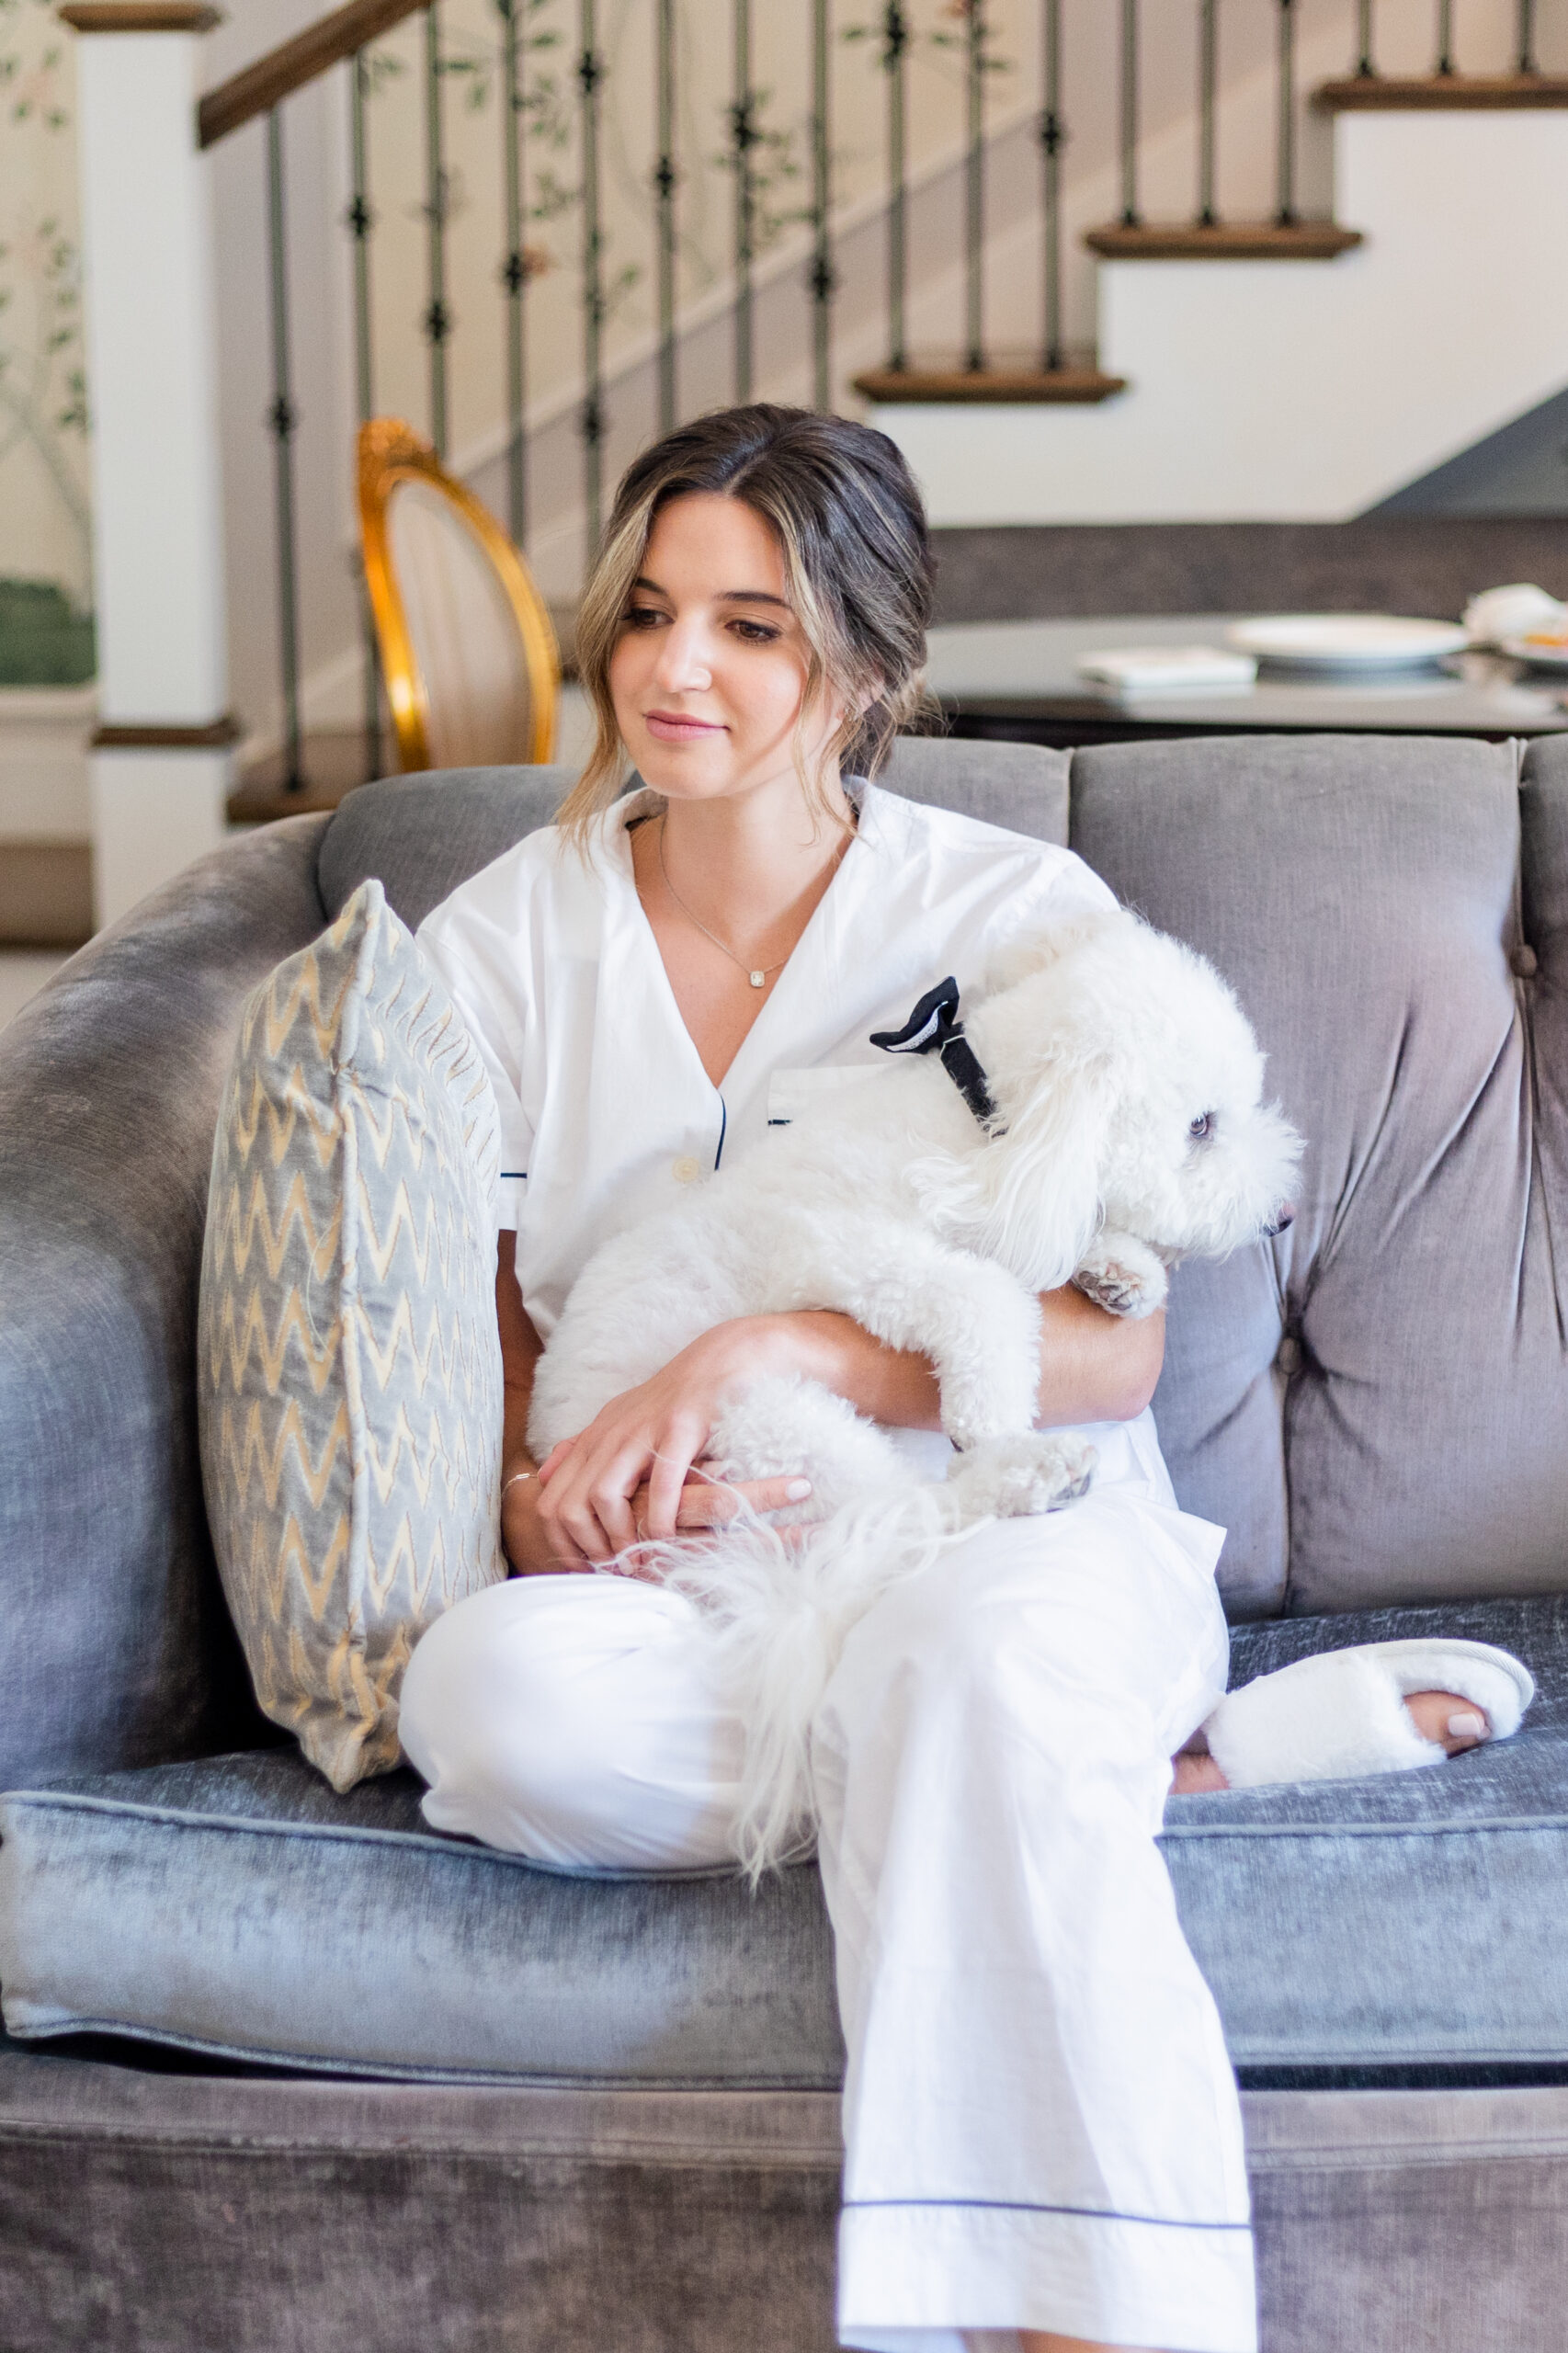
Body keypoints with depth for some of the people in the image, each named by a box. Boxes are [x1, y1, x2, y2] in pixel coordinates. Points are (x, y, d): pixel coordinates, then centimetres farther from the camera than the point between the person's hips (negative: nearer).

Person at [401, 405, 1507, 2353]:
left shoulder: (1021, 917, 1)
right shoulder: (502, 942, 9)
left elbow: (1114, 1349, -5)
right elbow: (465, 1321, 11)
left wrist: (768, 1354, -19)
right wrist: (534, 1478, -13)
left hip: (1014, 1531, -2)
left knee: (976, 1664, -39)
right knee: (489, 1692, -33)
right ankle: (1137, 1771, -20)